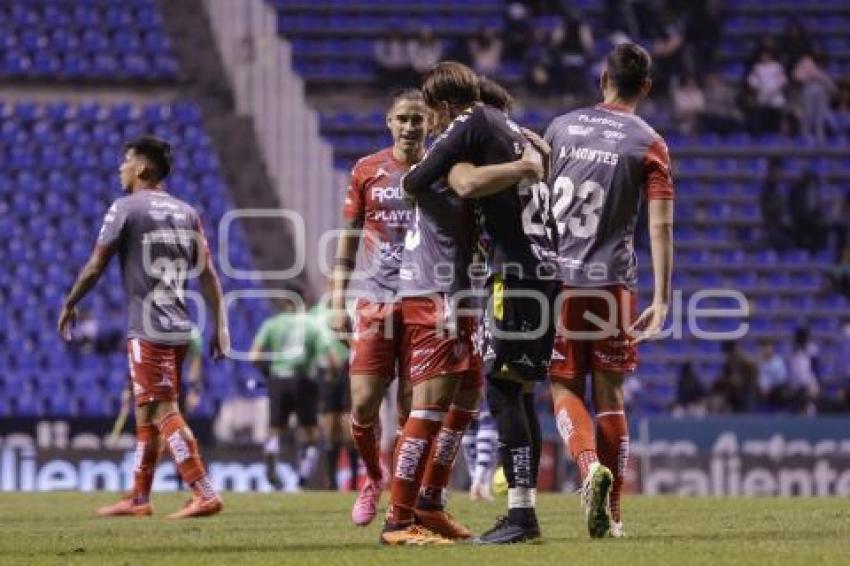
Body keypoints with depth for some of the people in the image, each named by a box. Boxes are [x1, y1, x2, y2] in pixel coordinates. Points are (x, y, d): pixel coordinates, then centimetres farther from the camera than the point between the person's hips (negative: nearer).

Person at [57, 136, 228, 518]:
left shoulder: (126, 208, -7)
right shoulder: (186, 213, 11)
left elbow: (96, 266, -3)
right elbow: (207, 273, 7)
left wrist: (69, 305, 10)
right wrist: (220, 326, 8)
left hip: (148, 329, -7)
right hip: (180, 327, 7)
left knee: (164, 412, -8)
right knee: (146, 413, 15)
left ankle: (204, 495, -16)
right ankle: (138, 499, 21)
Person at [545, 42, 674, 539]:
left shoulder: (562, 127, 7)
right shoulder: (649, 145, -1)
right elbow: (660, 226, -8)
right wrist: (662, 299, -6)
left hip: (555, 280, 1)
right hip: (612, 283, -1)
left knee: (565, 390, 8)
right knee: (609, 395, 7)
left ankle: (590, 465, -21)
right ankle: (611, 514, 7)